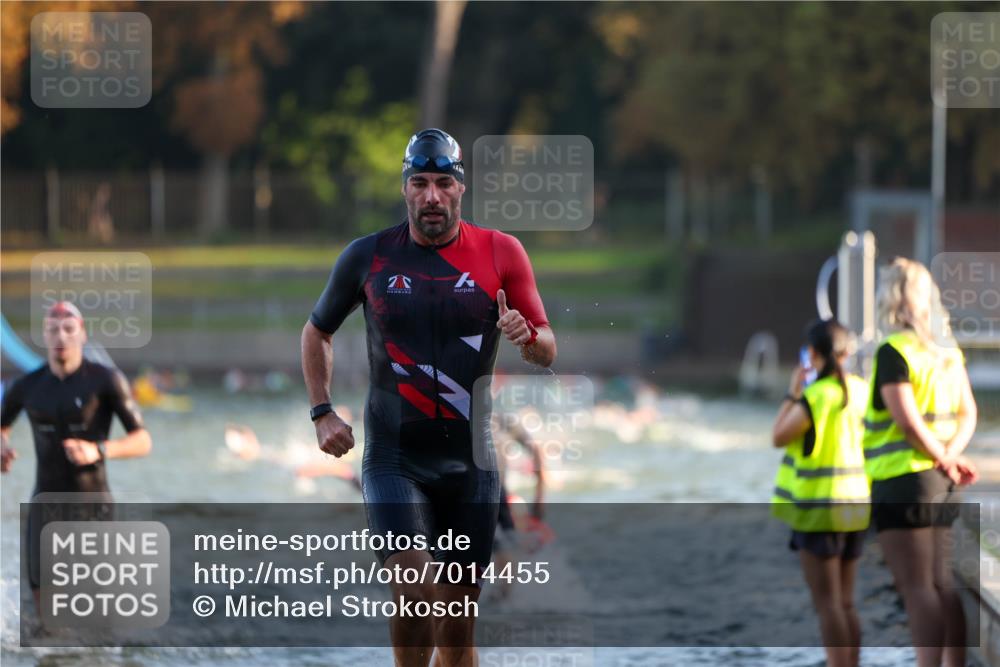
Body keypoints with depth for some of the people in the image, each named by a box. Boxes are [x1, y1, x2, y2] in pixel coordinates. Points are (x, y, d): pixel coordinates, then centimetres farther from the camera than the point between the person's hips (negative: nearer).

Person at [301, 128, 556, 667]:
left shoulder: (500, 253, 0)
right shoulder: (367, 256, 0)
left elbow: (548, 352, 5)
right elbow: (316, 332, 16)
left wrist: (528, 338, -18)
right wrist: (322, 412, 5)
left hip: (470, 461, 1)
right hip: (394, 458, -1)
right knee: (413, 590, -21)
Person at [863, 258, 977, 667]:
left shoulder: (893, 351, -13)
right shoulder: (948, 350, 11)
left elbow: (907, 419, -20)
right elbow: (968, 413, 10)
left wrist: (944, 461, -10)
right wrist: (949, 456, -3)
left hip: (901, 481, -8)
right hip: (940, 486, 8)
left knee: (917, 588, -8)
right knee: (942, 583, 11)